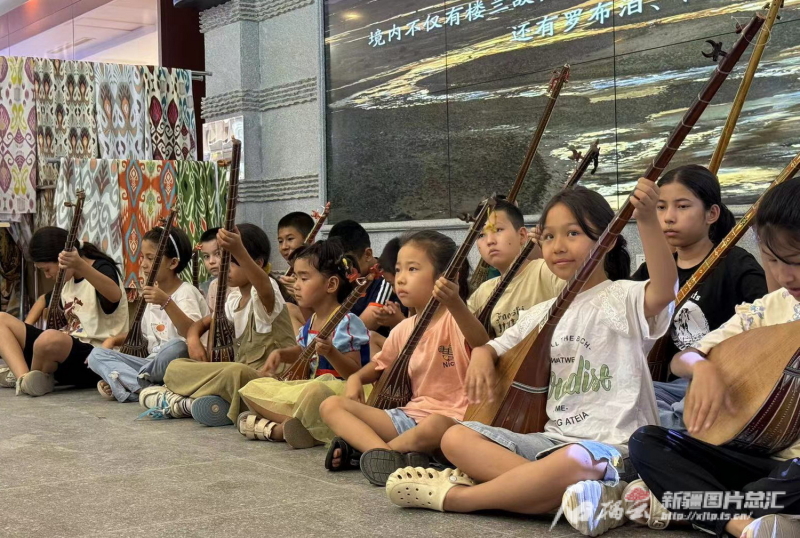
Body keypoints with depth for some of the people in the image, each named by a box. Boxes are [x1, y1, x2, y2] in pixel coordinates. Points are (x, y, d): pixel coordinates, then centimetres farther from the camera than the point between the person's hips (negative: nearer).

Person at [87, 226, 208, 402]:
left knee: (177, 347, -39)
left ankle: (129, 383, -16)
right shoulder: (152, 292, 14)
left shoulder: (185, 292, -9)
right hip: (152, 364, 7)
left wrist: (166, 302, -38)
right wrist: (114, 340, 11)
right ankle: (147, 387, -27)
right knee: (96, 355, -5)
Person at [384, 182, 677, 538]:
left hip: (609, 445, -7)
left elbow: (664, 290, -27)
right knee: (456, 438, -7)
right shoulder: (545, 313, 17)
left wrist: (647, 219, -41)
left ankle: (454, 495, -23)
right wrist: (482, 355, 1)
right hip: (553, 437, 8)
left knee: (572, 461, -41)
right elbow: (496, 346, 28)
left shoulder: (623, 298, -5)